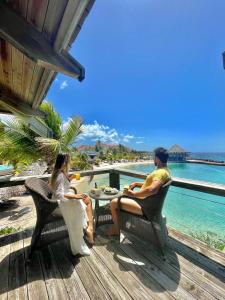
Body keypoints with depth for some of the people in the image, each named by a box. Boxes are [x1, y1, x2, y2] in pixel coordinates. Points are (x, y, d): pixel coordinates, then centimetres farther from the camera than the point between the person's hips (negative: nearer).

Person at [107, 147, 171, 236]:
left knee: (114, 203, -13)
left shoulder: (161, 172, -23)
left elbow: (152, 189, -39)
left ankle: (116, 229, 12)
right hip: (145, 201, 11)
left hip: (145, 206, -11)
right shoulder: (163, 170, 10)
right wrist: (136, 184, 10)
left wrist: (133, 194, -25)